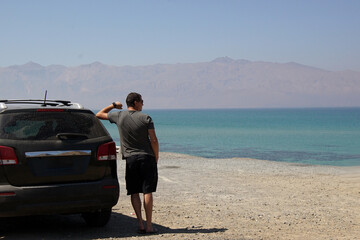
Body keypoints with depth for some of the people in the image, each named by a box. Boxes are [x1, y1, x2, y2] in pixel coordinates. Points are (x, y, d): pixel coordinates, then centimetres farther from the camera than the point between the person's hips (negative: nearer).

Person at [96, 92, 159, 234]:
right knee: (147, 192, -1)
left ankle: (140, 224, -1)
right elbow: (154, 140, -8)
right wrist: (156, 157, 6)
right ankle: (149, 225, -3)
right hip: (147, 157, -2)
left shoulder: (119, 116, 2)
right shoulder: (146, 118, -4)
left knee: (134, 193, 5)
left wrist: (114, 105, 29)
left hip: (130, 158, 2)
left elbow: (99, 114, 17)